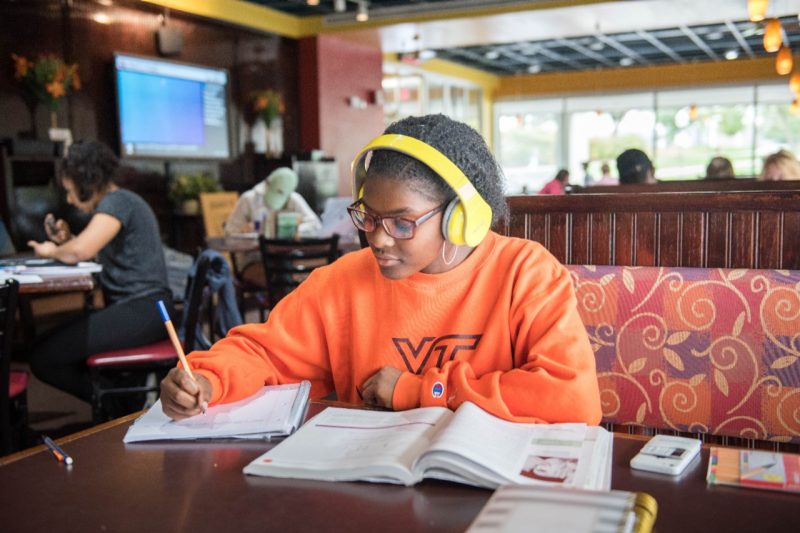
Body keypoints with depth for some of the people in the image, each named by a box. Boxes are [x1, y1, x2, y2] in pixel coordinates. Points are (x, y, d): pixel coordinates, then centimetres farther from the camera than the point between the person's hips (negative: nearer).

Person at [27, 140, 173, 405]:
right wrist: (66, 239, 9)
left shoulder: (117, 202, -12)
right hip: (136, 306, 11)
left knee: (43, 358, -11)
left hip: (141, 310, -11)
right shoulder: (119, 201, 19)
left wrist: (54, 250, -4)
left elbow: (81, 251, -25)